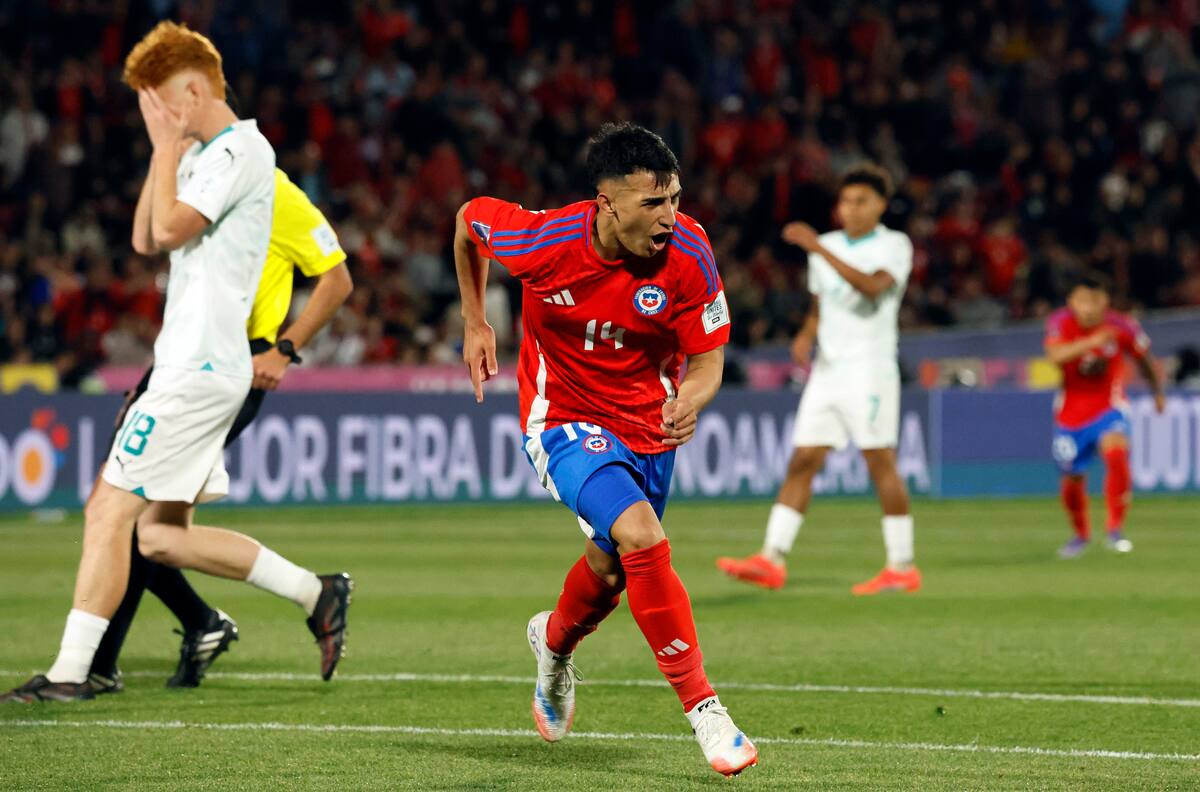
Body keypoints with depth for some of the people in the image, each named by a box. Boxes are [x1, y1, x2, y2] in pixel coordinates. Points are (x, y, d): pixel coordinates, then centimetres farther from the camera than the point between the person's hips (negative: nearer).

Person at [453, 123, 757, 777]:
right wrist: (475, 324, 3)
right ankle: (703, 709, -20)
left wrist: (690, 399, -34)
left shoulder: (687, 252, -20)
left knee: (610, 571, 16)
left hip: (649, 423, 4)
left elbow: (707, 356, -11)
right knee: (642, 538, -26)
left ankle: (555, 639, 53)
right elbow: (468, 219, -3)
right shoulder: (543, 240, -25)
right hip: (565, 421, -4)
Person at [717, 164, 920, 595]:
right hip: (827, 368, 6)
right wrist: (806, 335, 4)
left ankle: (902, 567, 0)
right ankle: (772, 559, -7)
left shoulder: (894, 246, -5)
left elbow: (872, 286, -24)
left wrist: (818, 248, -27)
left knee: (880, 464, -6)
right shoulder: (826, 246, 15)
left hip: (870, 368, -6)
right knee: (801, 462, -2)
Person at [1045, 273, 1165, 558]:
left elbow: (1144, 360, 8)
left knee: (1116, 452, -31)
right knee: (1071, 481, 10)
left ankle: (1116, 530, -22)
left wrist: (1158, 392, 20)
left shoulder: (1122, 327, -11)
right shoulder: (1061, 323, -13)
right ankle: (1081, 535, 41)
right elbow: (1055, 354, -34)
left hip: (1109, 408, -1)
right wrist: (1091, 342, -46)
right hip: (1071, 414, 1)